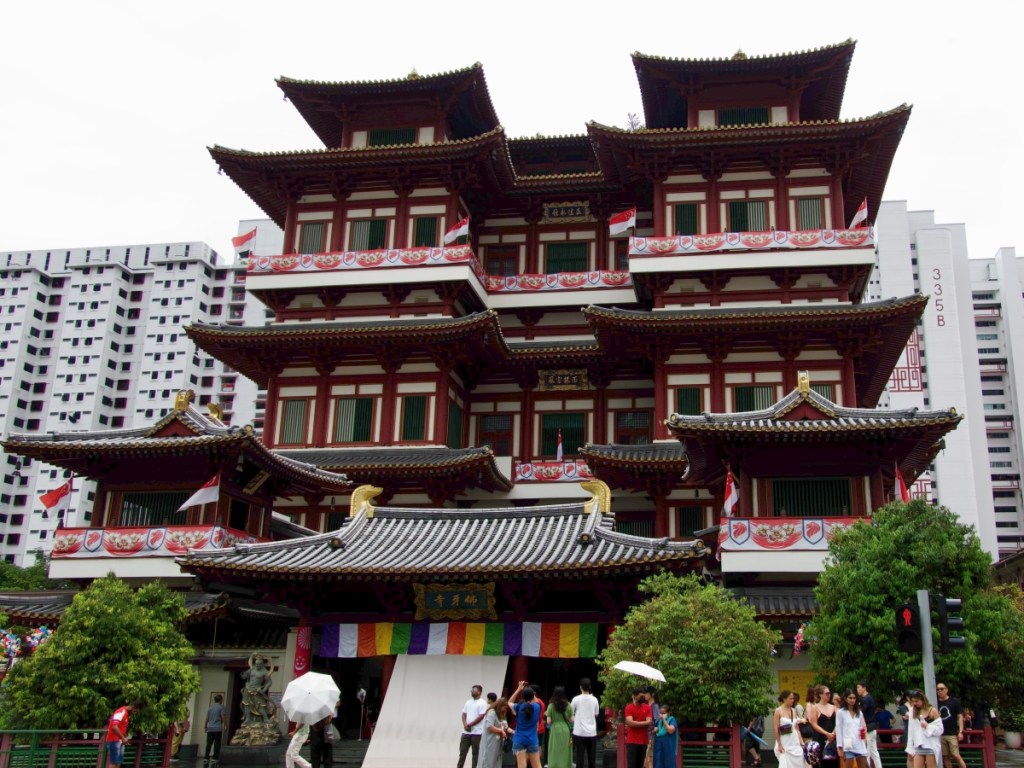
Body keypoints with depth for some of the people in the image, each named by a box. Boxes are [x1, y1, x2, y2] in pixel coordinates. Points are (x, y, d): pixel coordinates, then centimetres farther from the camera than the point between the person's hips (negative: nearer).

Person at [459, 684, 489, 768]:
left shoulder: (482, 703, -7)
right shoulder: (468, 702, 14)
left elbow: (481, 716, -13)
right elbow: (464, 714, 12)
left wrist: (470, 724, -12)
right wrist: (465, 724, -6)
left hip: (477, 732, -6)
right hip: (466, 732, 6)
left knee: (475, 753, 0)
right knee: (462, 751, 7)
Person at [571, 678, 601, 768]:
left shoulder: (576, 699, -6)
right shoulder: (594, 699, 1)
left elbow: (571, 713, 3)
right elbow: (596, 714, 10)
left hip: (579, 732, -2)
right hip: (591, 732, 2)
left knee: (580, 757, 0)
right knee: (592, 757, 9)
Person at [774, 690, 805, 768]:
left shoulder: (794, 711, 10)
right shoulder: (778, 711, -6)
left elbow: (797, 728, 14)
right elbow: (776, 730, -10)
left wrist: (801, 741, 6)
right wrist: (779, 745, -13)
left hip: (795, 742, 6)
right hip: (785, 743, -6)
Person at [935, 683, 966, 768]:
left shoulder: (954, 702, -1)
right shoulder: (936, 703, 7)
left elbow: (960, 717, -1)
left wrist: (960, 732, -7)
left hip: (952, 734, -4)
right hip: (940, 734, 4)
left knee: (956, 756, -9)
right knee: (945, 757, 5)